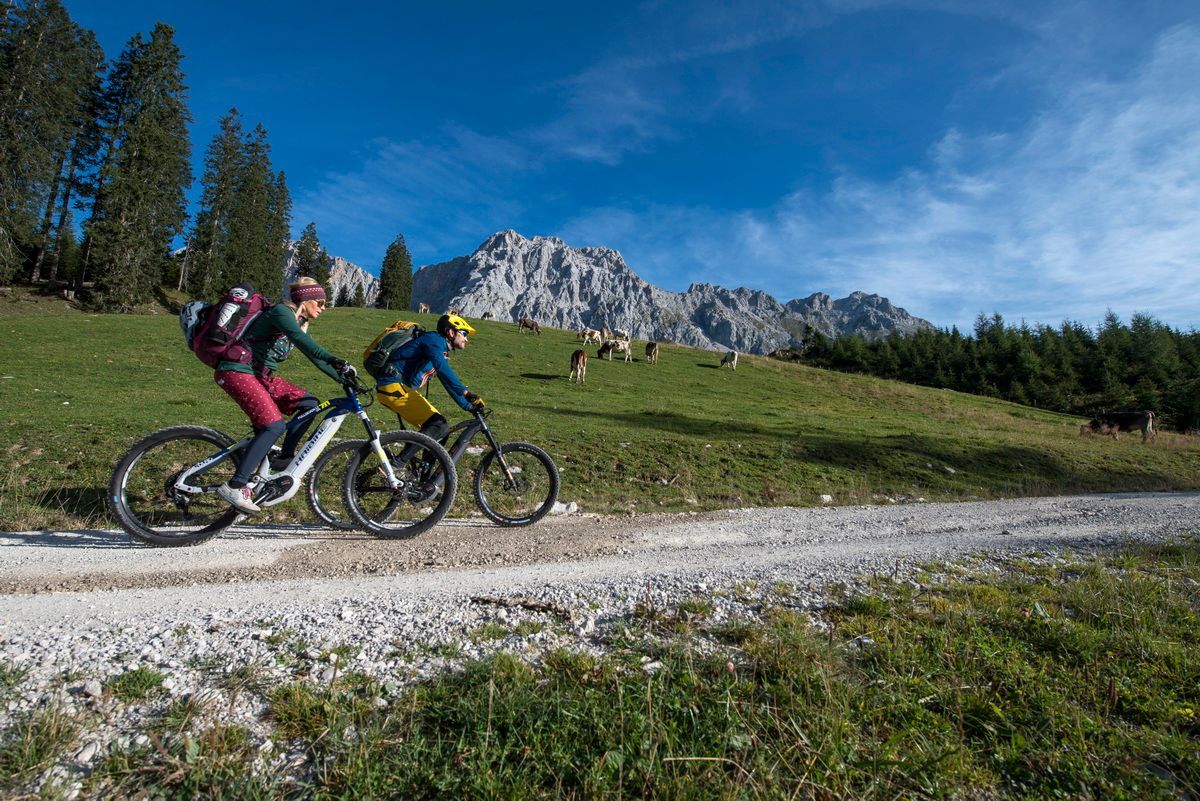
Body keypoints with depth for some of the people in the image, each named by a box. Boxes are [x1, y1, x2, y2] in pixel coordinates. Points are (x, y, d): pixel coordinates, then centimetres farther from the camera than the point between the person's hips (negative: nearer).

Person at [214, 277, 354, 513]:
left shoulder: (300, 323, 13)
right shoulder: (281, 311, -14)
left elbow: (315, 357, 15)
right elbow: (302, 341, -33)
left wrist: (344, 379, 5)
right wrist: (336, 361, -44)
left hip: (260, 375, 9)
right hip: (236, 371, -9)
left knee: (309, 403, -4)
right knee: (274, 425, -24)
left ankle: (285, 457, 6)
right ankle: (235, 486, -20)